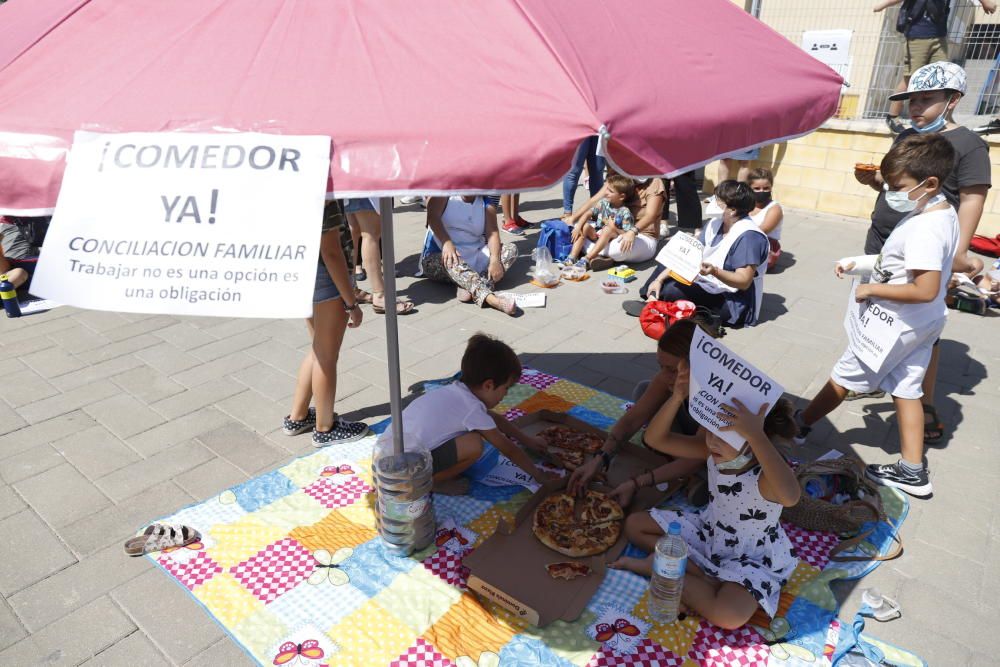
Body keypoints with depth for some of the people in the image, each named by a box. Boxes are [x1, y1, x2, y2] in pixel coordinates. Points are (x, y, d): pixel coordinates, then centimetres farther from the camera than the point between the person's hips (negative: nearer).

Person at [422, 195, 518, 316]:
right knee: (451, 261, -37)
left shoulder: (486, 204, 7)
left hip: (476, 256, 4)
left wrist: (495, 260, -25)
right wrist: (446, 243, -35)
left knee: (511, 249, -14)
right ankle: (489, 298, -60)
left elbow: (492, 232, -6)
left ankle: (469, 288, -37)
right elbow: (432, 216, -17)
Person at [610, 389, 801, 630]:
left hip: (753, 558, -5)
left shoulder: (767, 473, -34)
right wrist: (677, 397, -36)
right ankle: (698, 573, -7)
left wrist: (757, 435, -63)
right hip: (708, 531, 5)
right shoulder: (714, 449, -17)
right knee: (634, 524, 4)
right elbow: (655, 439, -20)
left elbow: (790, 497, -60)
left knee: (729, 615, -34)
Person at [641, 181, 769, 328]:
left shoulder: (749, 237, -22)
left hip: (733, 304, -9)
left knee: (672, 291, -29)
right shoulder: (714, 224, 3)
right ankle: (652, 300, -7)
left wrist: (714, 271, -41)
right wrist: (659, 279, -8)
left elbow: (744, 282, -25)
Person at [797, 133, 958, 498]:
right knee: (906, 389, 15)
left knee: (844, 377, 9)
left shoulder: (924, 229, -28)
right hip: (923, 322, 9)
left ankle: (798, 424, 29)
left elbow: (925, 290, -32)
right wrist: (860, 263, 6)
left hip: (897, 322, -9)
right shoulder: (942, 212, 2)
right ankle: (912, 471, 22)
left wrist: (871, 289, -22)